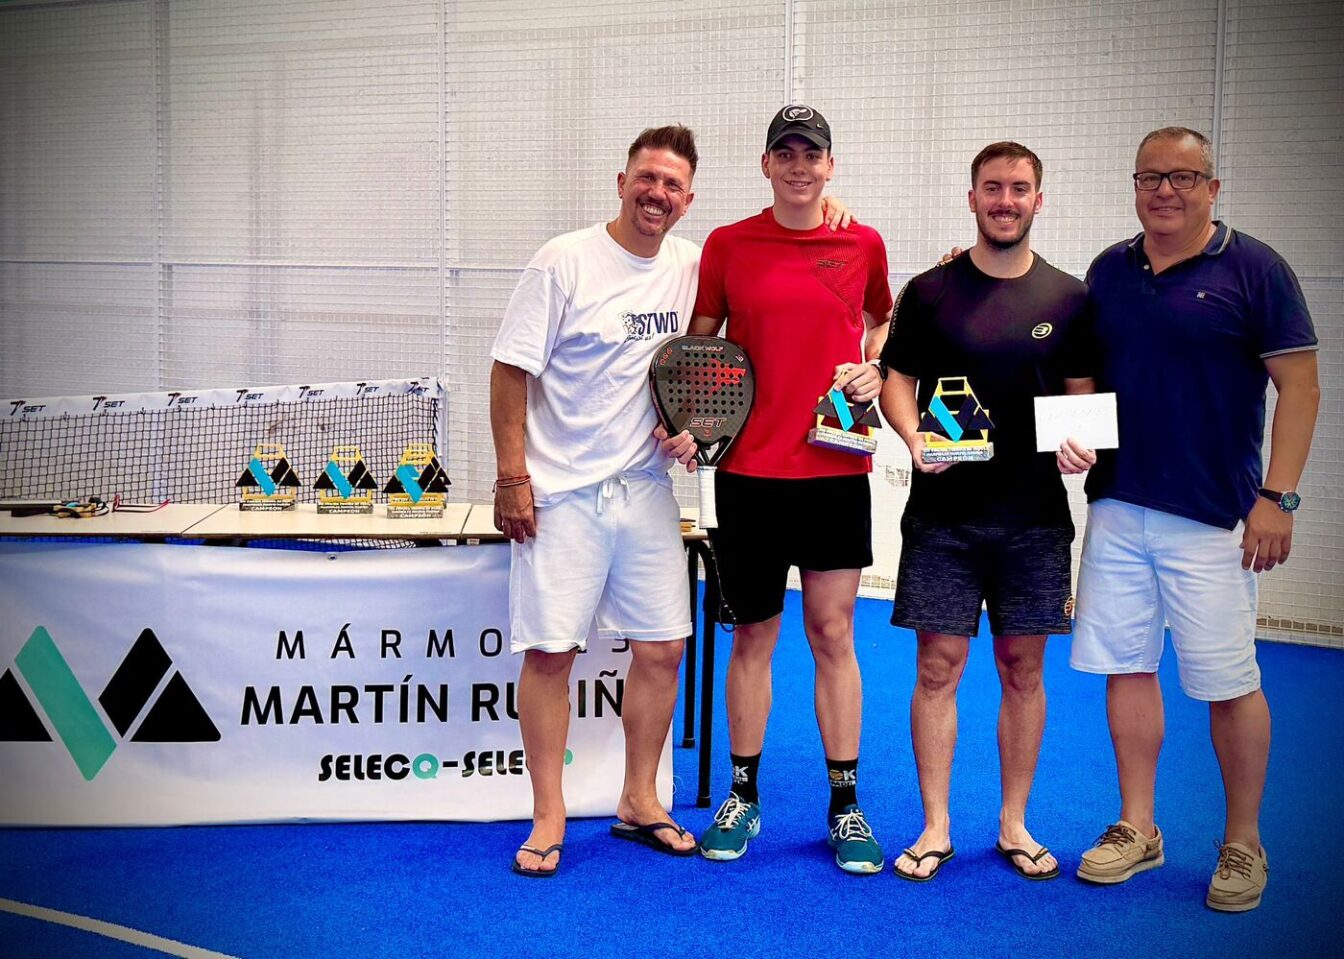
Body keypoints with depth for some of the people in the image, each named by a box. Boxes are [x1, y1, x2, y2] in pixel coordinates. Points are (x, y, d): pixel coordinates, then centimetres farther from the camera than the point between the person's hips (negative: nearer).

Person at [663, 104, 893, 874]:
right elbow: (699, 348, 7)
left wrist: (875, 368, 2)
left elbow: (884, 317, 22)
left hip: (837, 467, 0)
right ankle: (743, 798, 22)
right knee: (753, 634, 8)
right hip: (749, 469, 0)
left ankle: (846, 806, 14)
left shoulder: (864, 244, 4)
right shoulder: (727, 245, 2)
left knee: (833, 632, 3)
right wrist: (687, 422, -7)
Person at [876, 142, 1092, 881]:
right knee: (938, 666, 0)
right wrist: (913, 435, -15)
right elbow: (897, 381, 4)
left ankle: (1014, 823, 21)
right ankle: (935, 828, 12)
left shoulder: (1068, 298, 7)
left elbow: (1084, 396, 10)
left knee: (1023, 669, 7)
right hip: (943, 512, -1)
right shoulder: (929, 291, 3)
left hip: (1035, 515, 1)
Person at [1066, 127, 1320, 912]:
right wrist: (1074, 431, -2)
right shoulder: (1109, 271, 10)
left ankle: (1243, 846, 18)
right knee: (1127, 668, 9)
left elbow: (1300, 385, -6)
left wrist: (1277, 497, -13)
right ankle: (1138, 831, 23)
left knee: (1229, 683, 2)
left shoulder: (1254, 268, -5)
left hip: (1212, 516, -5)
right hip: (1116, 506, 5)